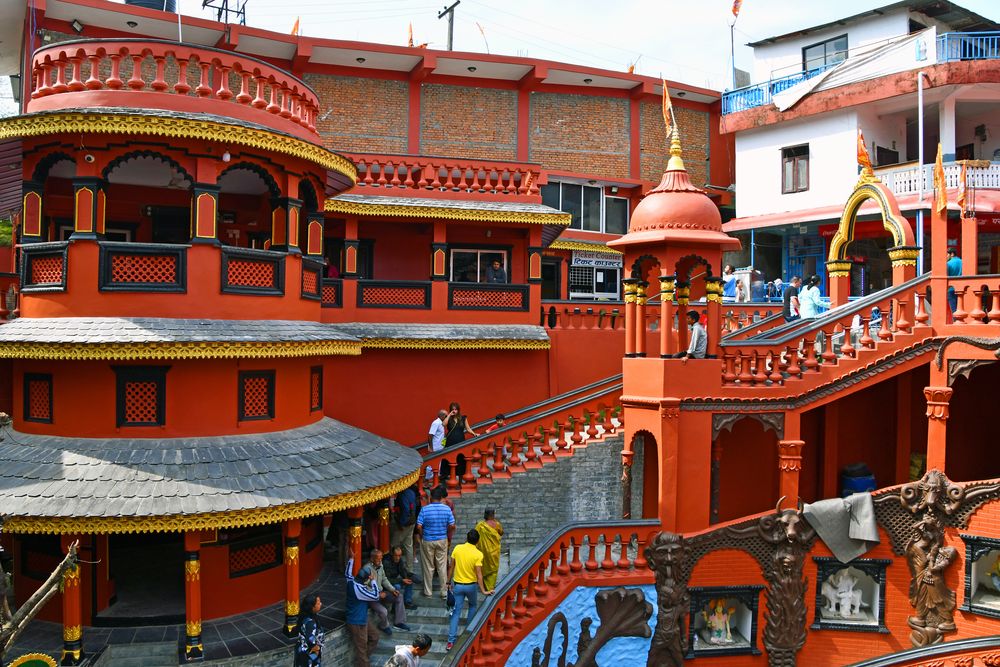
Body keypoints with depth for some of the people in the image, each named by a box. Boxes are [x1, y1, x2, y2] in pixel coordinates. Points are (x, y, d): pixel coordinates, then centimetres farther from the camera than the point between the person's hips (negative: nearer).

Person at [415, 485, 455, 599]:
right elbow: (452, 526, -6)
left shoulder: (424, 509, -13)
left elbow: (419, 527, -14)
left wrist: (422, 537, 4)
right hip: (442, 540, 1)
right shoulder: (446, 509, -8)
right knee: (442, 566, 11)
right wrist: (449, 537, 10)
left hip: (427, 541, -1)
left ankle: (427, 592, 21)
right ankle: (444, 592, 17)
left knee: (428, 567, 11)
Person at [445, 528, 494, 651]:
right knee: (473, 605, 27)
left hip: (457, 585, 2)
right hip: (471, 585, -2)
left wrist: (449, 582, 10)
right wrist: (483, 591, -17)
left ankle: (451, 641, 1)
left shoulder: (457, 549, -8)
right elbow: (479, 574, -19)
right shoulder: (478, 554, -16)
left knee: (456, 612, 6)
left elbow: (451, 567, -1)